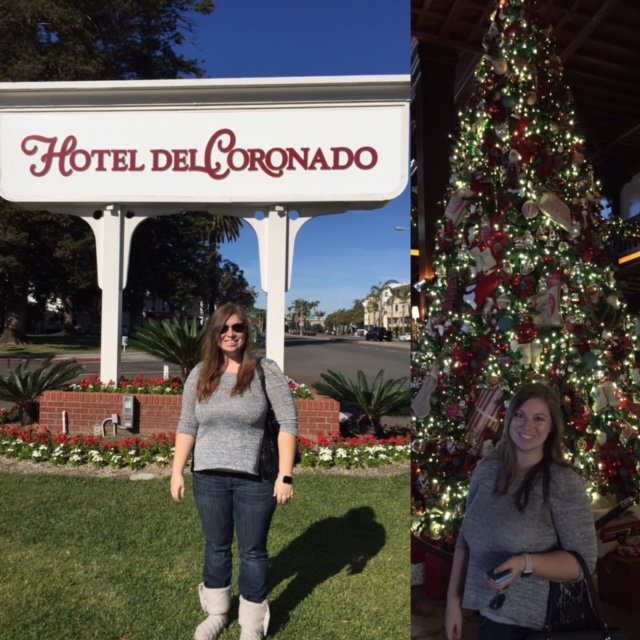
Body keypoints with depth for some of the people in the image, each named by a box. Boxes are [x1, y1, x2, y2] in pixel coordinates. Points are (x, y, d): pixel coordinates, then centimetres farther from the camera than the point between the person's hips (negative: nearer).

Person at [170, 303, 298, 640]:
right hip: (209, 477, 3)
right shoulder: (199, 375, 4)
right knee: (216, 547, 19)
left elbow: (288, 422, -10)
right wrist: (177, 472, 4)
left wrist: (285, 475, -14)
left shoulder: (266, 371, -8)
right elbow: (187, 426, 8)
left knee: (253, 552, 10)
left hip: (255, 478, -3)